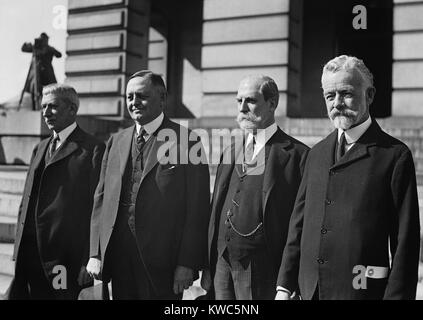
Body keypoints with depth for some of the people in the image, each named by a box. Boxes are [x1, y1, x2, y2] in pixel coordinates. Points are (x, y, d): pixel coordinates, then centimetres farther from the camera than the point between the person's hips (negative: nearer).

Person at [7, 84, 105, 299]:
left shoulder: (92, 149, -7)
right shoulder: (40, 148, 18)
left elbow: (97, 208, -11)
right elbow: (26, 201, 19)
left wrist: (90, 261, -14)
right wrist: (20, 248, 14)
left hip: (64, 257, -6)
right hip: (29, 255, 7)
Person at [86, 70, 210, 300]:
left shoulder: (186, 141, -4)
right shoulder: (116, 142, 12)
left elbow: (197, 210, -7)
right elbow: (101, 199, 11)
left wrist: (188, 264, -11)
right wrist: (95, 253, 4)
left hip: (162, 261, -4)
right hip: (117, 255, 5)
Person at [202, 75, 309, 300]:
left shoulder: (296, 154, -7)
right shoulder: (229, 153, 13)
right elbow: (216, 212, 13)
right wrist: (208, 268, 8)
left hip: (262, 271, -5)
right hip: (222, 265, 6)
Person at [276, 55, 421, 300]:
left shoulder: (395, 155, -7)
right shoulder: (317, 153, 9)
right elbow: (299, 223, 10)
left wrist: (397, 295, -12)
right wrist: (285, 286, 8)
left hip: (362, 290, -4)